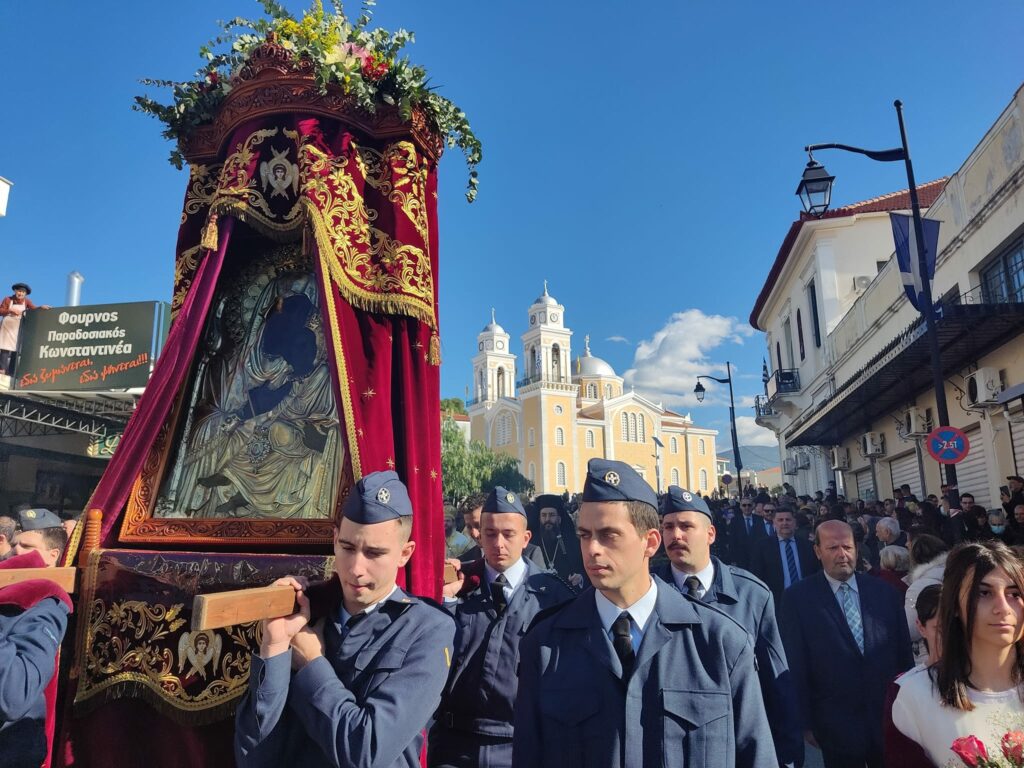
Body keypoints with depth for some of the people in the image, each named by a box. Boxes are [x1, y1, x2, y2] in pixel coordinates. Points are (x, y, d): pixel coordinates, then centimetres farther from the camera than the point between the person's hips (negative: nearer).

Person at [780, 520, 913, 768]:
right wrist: (806, 723, -6)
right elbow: (796, 665, -7)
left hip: (889, 715, 3)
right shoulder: (798, 598, -9)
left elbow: (903, 652, 8)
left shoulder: (884, 592, 2)